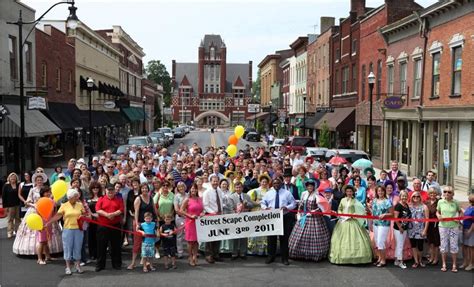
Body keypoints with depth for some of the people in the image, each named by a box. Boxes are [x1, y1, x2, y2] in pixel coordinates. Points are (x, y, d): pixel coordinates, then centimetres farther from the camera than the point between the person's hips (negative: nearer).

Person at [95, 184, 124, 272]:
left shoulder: (119, 200, 9)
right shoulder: (101, 199, 6)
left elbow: (122, 210, -2)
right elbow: (97, 209, -7)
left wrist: (113, 214, -18)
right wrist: (107, 214, -19)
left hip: (116, 226, 1)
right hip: (103, 226, -1)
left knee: (116, 245, 6)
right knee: (101, 246, 3)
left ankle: (117, 264, 16)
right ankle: (100, 264, 11)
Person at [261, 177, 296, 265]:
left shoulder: (287, 193, 5)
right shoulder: (268, 193, 10)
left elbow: (293, 203, 5)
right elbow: (262, 203, 14)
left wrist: (287, 207, -15)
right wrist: (265, 208, -9)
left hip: (284, 217, -2)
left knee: (284, 238, 2)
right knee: (271, 238, 5)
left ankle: (284, 258, 11)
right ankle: (270, 256, 18)